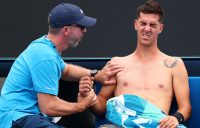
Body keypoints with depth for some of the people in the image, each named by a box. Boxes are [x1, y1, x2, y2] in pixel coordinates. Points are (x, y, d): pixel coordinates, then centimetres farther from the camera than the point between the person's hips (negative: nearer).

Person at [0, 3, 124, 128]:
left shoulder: (46, 45, 11)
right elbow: (48, 108, -21)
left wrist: (96, 75, 18)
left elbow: (66, 70, 33)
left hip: (28, 115, 10)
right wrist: (81, 106, -6)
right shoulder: (45, 56, -19)